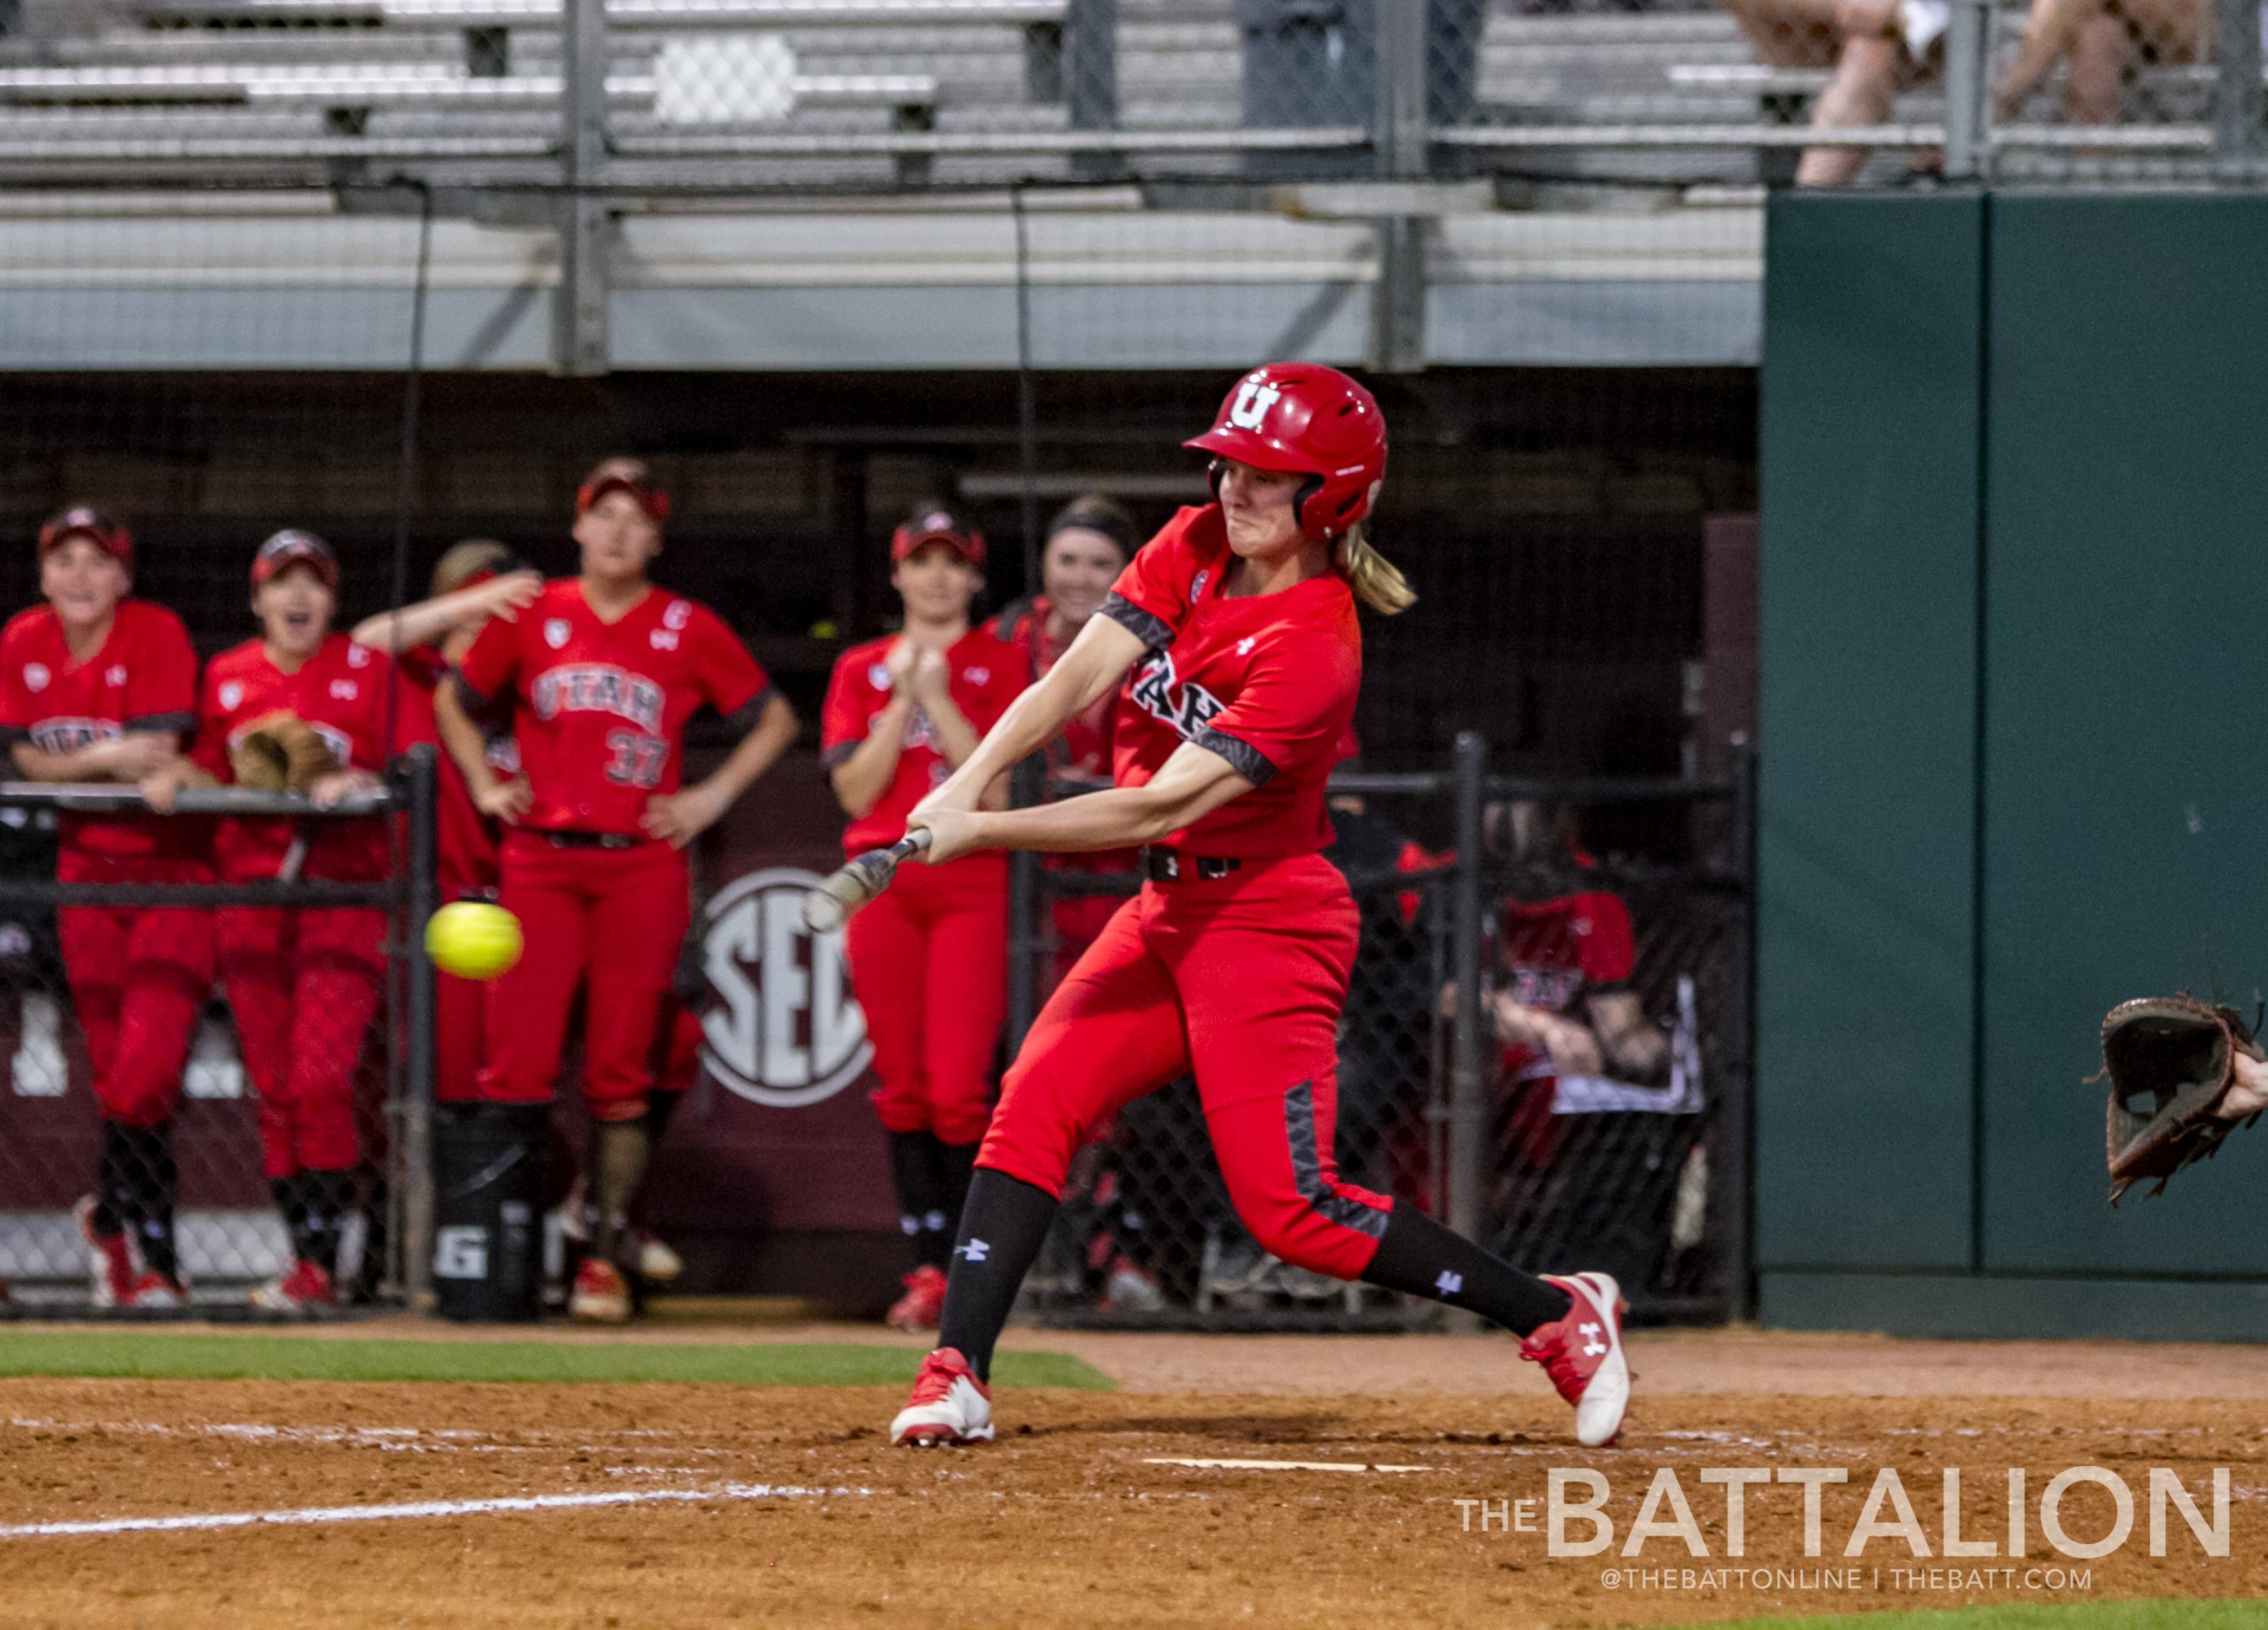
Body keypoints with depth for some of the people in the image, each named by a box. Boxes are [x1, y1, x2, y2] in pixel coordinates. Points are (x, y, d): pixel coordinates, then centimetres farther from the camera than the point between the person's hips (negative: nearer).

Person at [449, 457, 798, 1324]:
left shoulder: (690, 630, 5)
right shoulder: (530, 618, 8)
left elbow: (774, 718, 14)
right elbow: (456, 701, 22)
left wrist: (713, 796, 4)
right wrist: (484, 786, 9)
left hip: (643, 866, 0)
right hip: (540, 862, 0)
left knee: (620, 1072, 0)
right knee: (518, 1062, -8)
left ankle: (604, 1256, 6)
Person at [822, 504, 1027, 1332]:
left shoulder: (1002, 665, 5)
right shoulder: (862, 671, 13)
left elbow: (1001, 789, -7)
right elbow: (857, 792, 2)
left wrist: (937, 697, -10)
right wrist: (901, 698, -6)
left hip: (971, 884, -3)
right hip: (884, 885, 3)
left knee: (960, 1090, -11)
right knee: (903, 1087, 2)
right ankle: (928, 1269, 7)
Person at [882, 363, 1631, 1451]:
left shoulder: (1313, 650, -24)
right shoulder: (1191, 551, 0)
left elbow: (1164, 807, -28)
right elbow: (1078, 677, -9)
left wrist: (981, 833, -31)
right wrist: (971, 780, -26)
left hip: (1267, 923, -8)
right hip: (1168, 911, 8)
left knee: (1290, 1209, -10)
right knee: (1033, 1109, -4)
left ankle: (1558, 1317, 1)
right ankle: (956, 1378, -6)